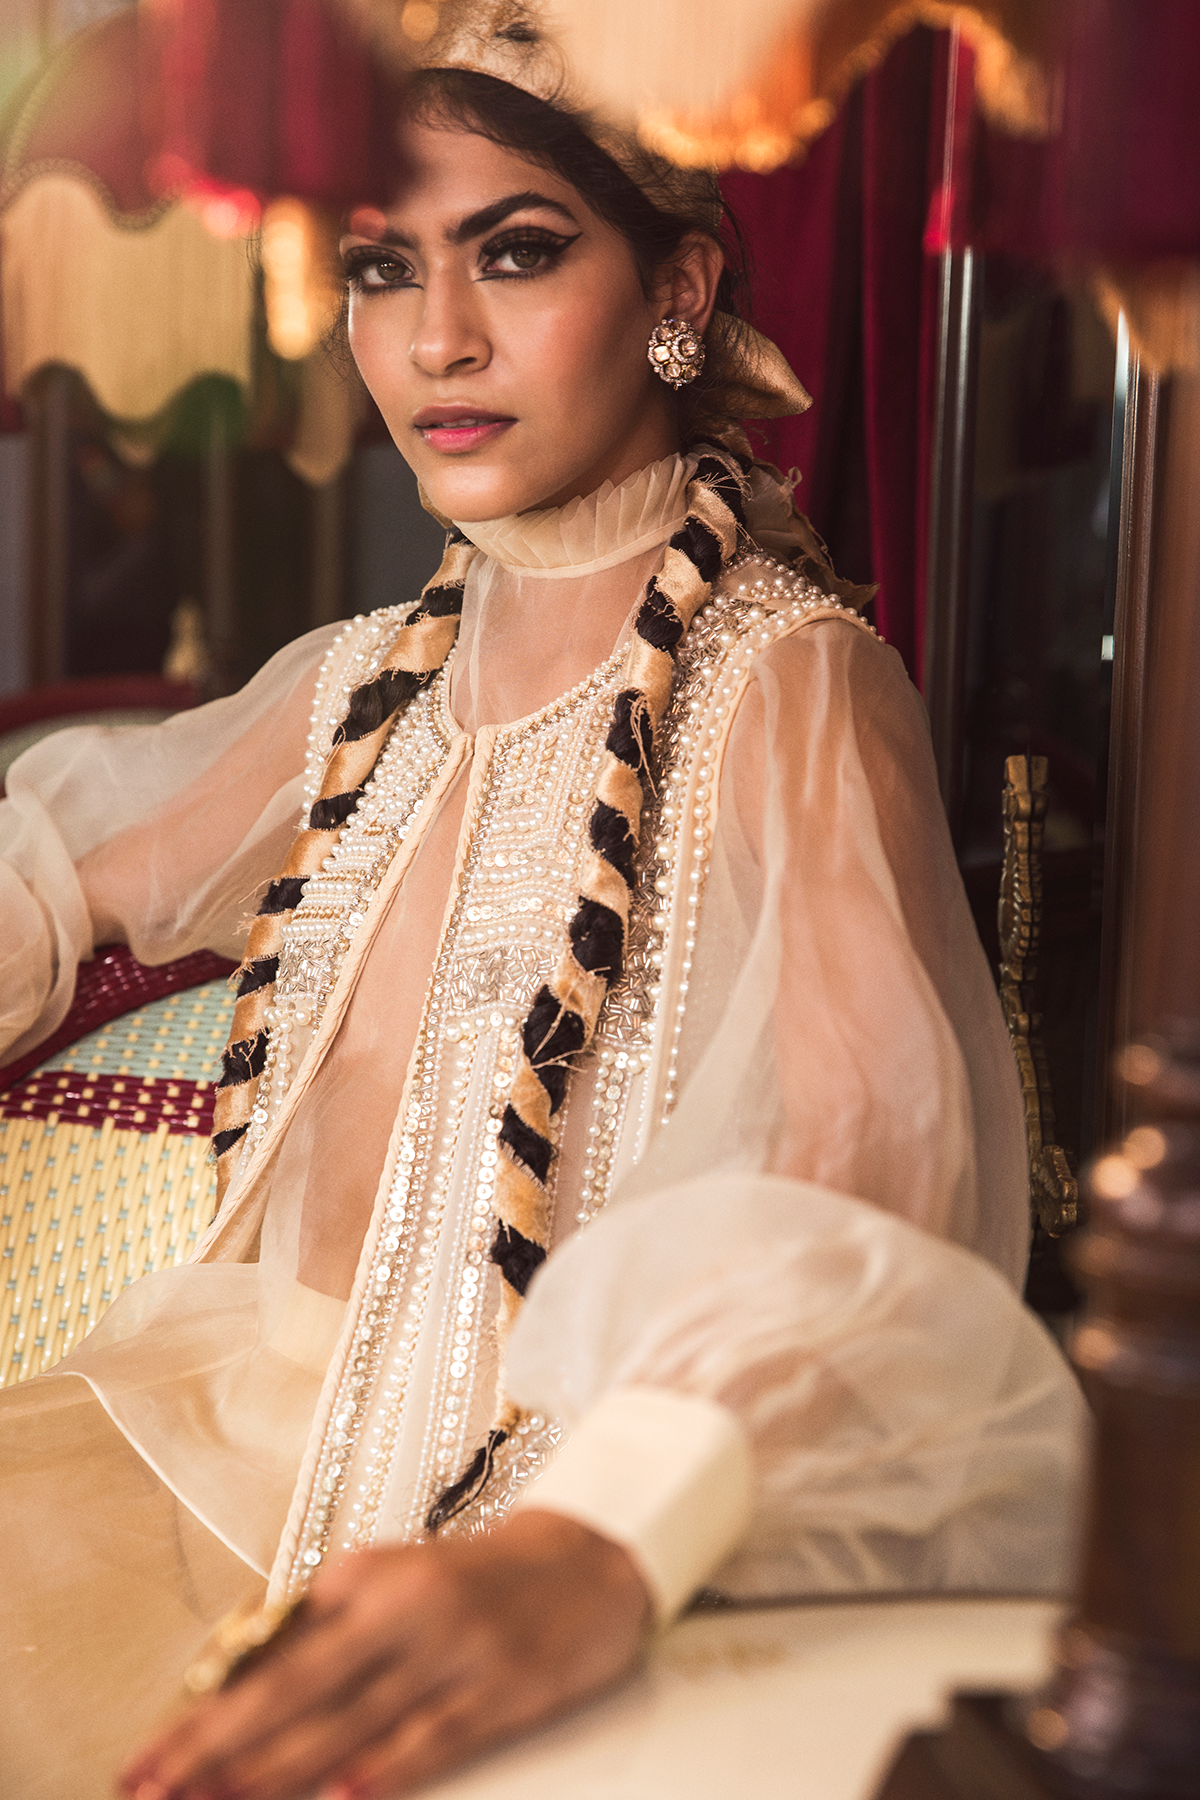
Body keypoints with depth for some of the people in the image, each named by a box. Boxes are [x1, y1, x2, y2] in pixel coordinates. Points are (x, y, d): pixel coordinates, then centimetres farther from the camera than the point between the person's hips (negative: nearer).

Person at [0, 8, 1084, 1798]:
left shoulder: (786, 681, -12)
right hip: (252, 1422, 7)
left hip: (596, 1481, -6)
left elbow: (872, 1177, -27)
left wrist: (597, 1548, -45)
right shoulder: (369, 682, 9)